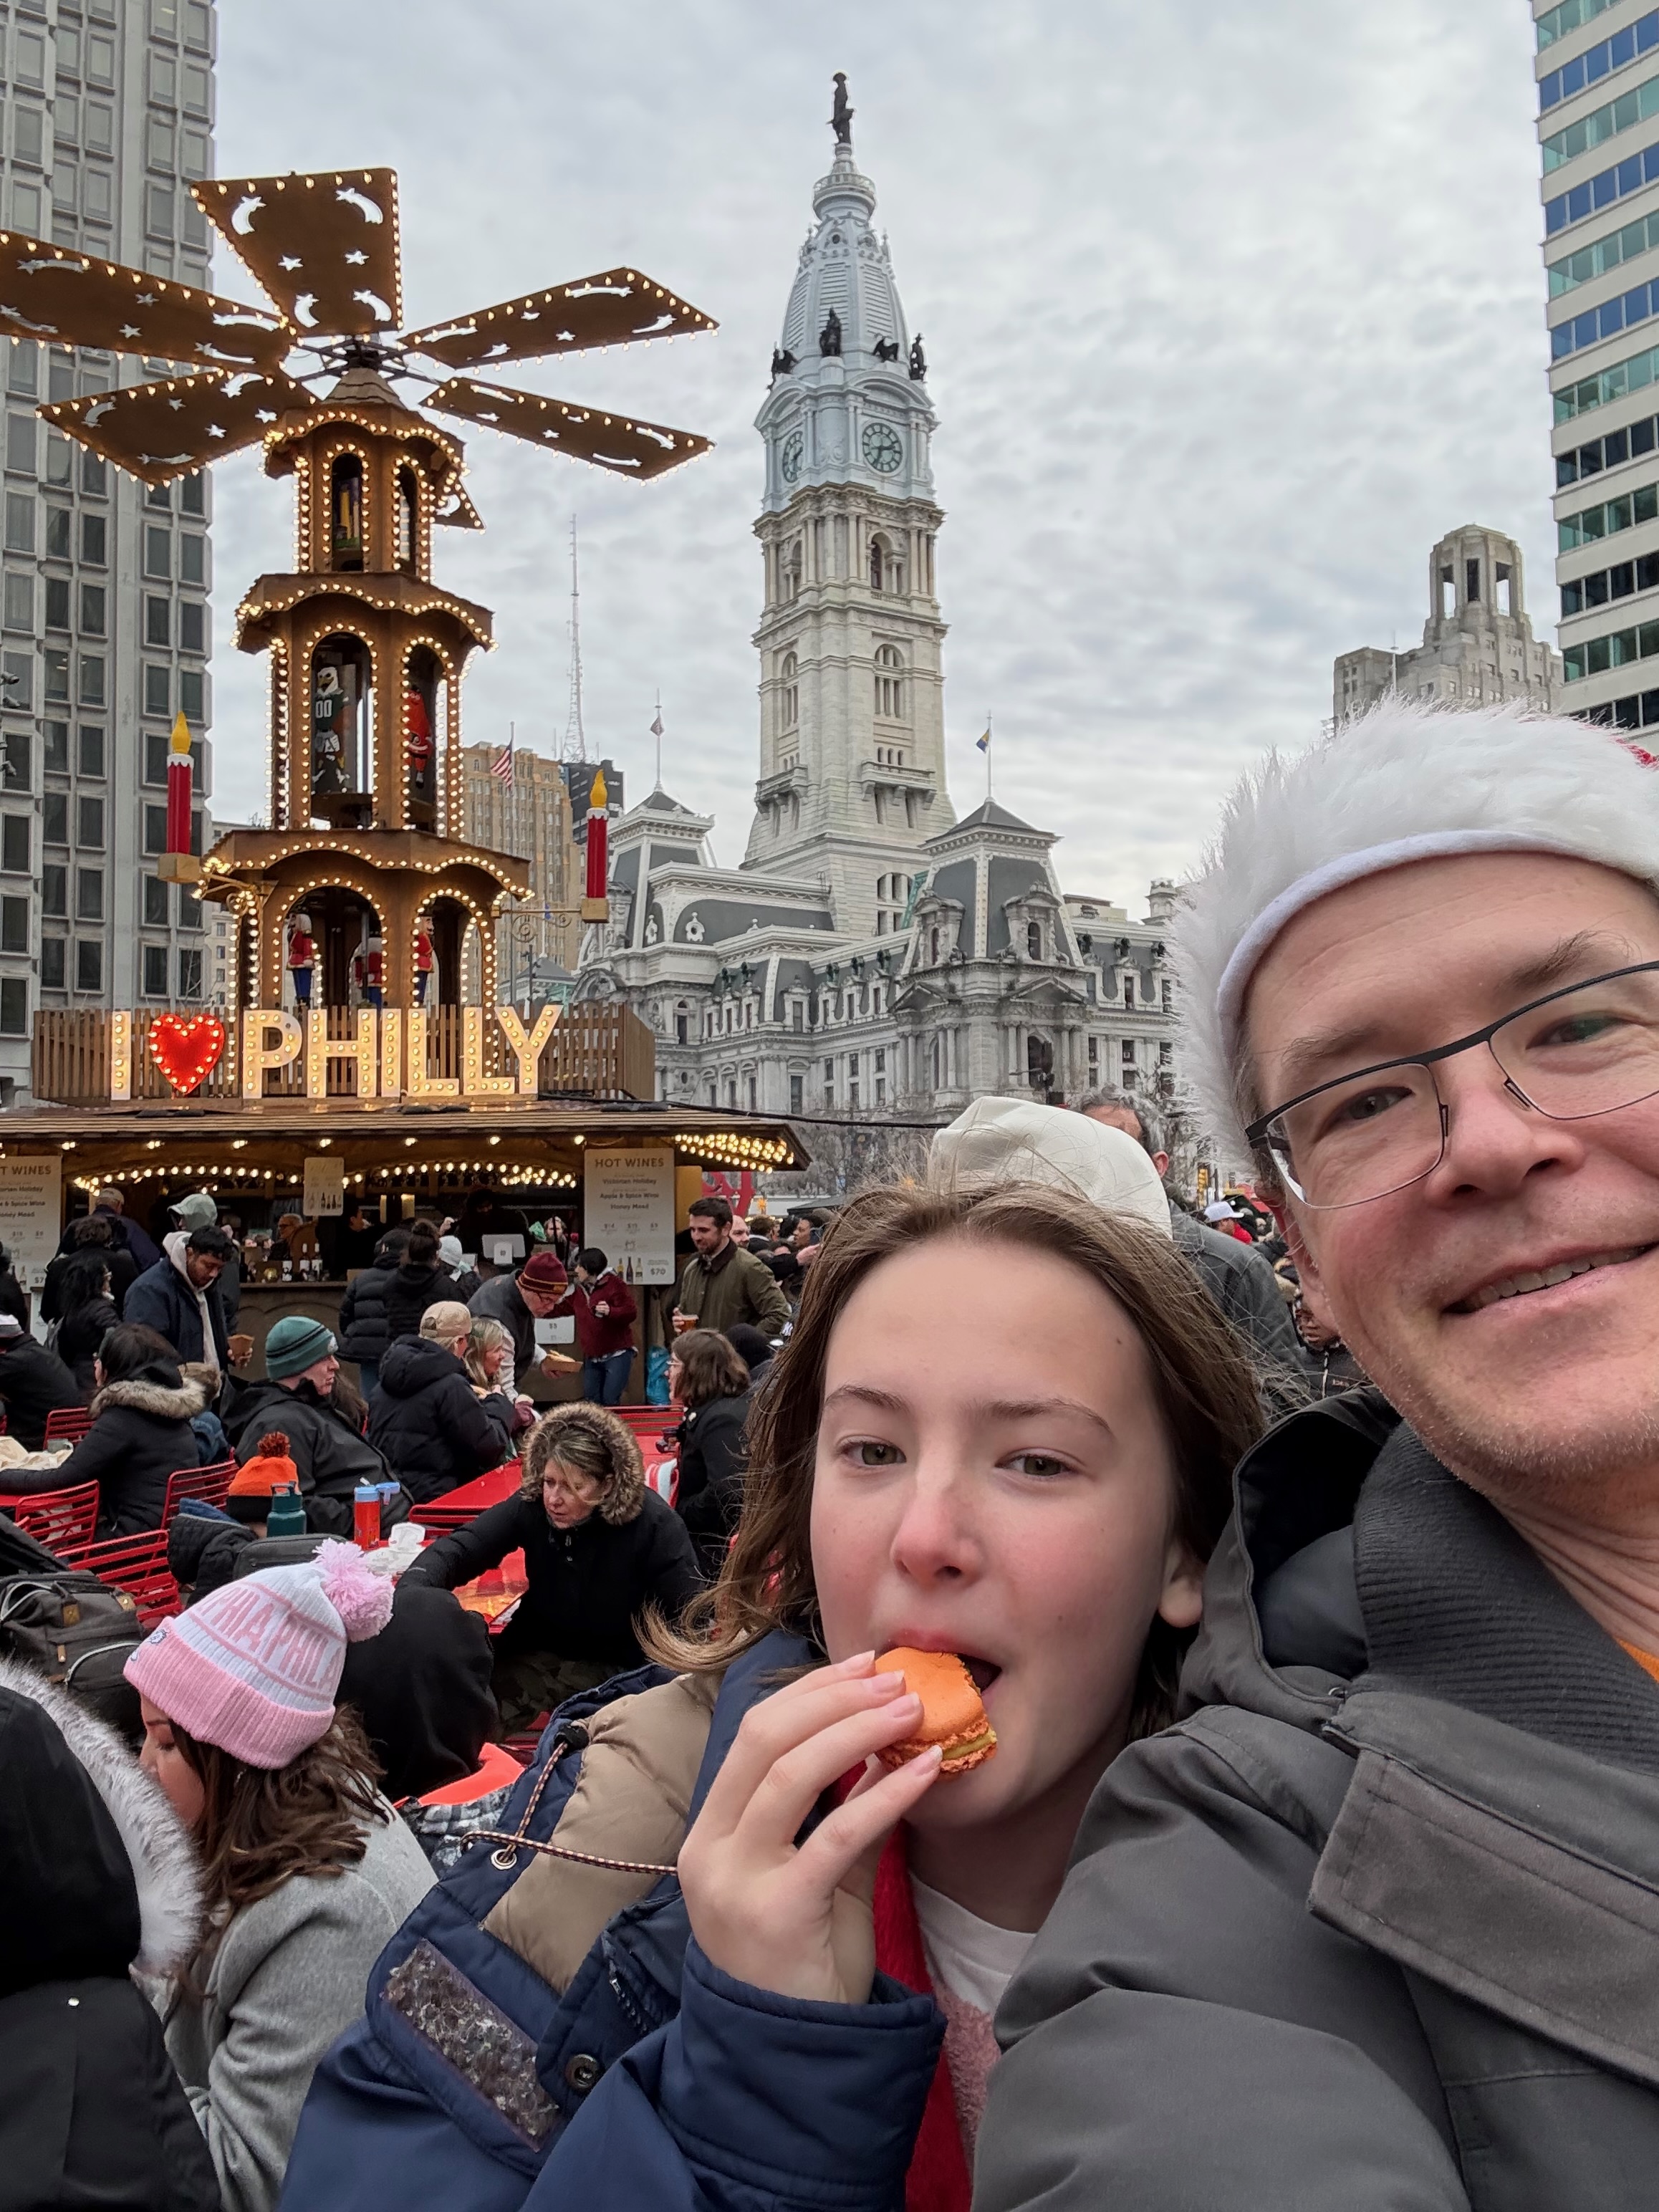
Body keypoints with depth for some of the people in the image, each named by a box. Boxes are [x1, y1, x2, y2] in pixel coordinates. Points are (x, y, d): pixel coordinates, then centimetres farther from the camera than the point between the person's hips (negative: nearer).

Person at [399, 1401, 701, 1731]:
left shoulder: (653, 1524, -21)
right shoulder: (531, 1505, -13)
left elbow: (689, 1616, -16)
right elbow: (458, 1549, -19)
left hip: (616, 1667, -3)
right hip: (537, 1655, 3)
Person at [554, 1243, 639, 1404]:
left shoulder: (614, 1284, -9)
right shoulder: (579, 1289, 12)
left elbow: (631, 1312, -16)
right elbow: (560, 1308, 24)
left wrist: (610, 1311, -33)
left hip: (617, 1355, -8)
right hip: (592, 1358, 8)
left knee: (610, 1401, -13)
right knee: (591, 1402, 8)